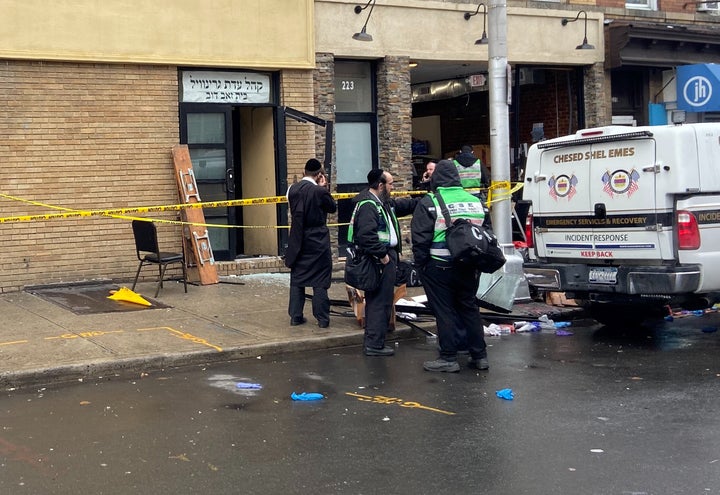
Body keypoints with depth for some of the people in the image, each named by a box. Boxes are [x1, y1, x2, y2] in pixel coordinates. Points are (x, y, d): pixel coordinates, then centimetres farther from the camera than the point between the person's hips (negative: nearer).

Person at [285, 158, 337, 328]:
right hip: (318, 242, -4)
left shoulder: (292, 189, -2)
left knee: (297, 279, 13)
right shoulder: (320, 192, -16)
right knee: (320, 281, 3)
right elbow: (333, 207, -1)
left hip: (298, 241, 4)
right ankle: (322, 318, 7)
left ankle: (296, 316, 15)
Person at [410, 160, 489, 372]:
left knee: (444, 311, 2)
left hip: (439, 267, -5)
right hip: (468, 267, 5)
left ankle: (448, 358, 5)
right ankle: (479, 355, 18)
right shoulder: (475, 202, 8)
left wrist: (420, 264, -2)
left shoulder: (429, 203, -9)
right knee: (469, 308, 15)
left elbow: (421, 239, -12)